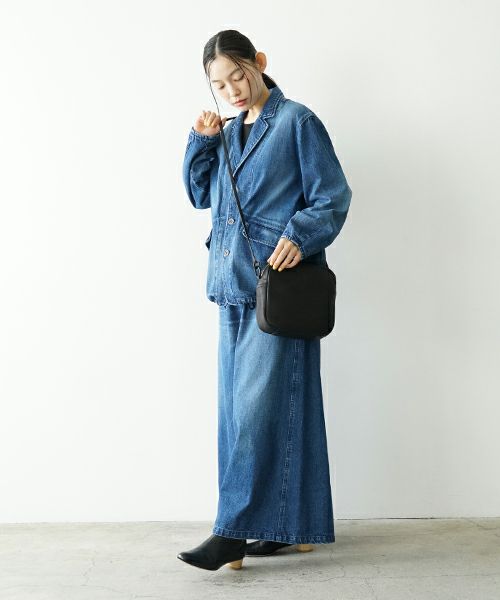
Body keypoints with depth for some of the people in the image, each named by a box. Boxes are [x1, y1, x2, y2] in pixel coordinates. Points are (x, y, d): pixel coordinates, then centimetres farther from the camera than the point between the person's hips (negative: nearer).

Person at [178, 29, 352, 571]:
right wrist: (200, 140, 8)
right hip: (233, 283, 7)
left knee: (258, 403, -10)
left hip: (278, 283, -7)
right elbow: (199, 194, 21)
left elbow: (332, 197, -5)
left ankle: (235, 531, -5)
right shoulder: (227, 132, 19)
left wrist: (299, 236, -22)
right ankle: (282, 526, 17)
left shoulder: (297, 122, -1)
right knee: (239, 404, 7)